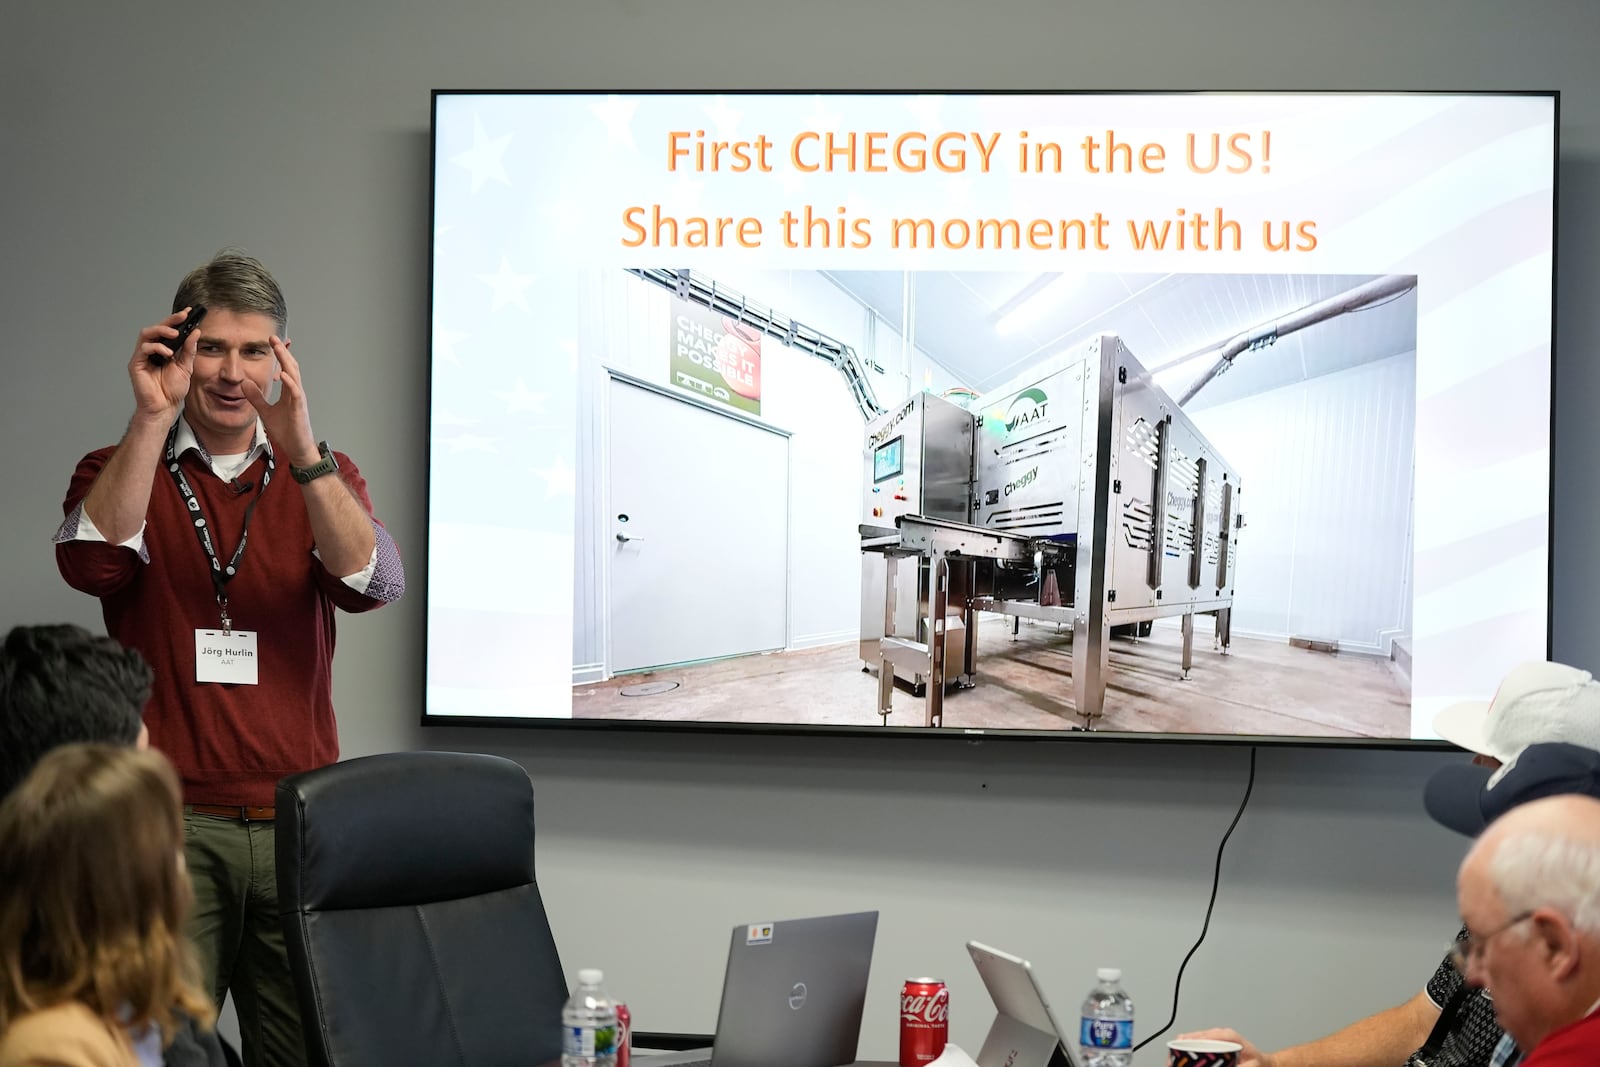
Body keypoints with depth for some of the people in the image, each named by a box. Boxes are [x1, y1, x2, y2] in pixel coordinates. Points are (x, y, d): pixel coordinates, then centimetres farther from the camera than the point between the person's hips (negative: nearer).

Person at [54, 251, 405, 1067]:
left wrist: (299, 446, -19)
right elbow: (91, 563, -14)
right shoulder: (121, 472, 8)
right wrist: (151, 419, -20)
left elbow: (371, 582, -7)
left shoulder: (321, 476, 13)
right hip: (170, 819, -2)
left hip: (297, 818, 2)